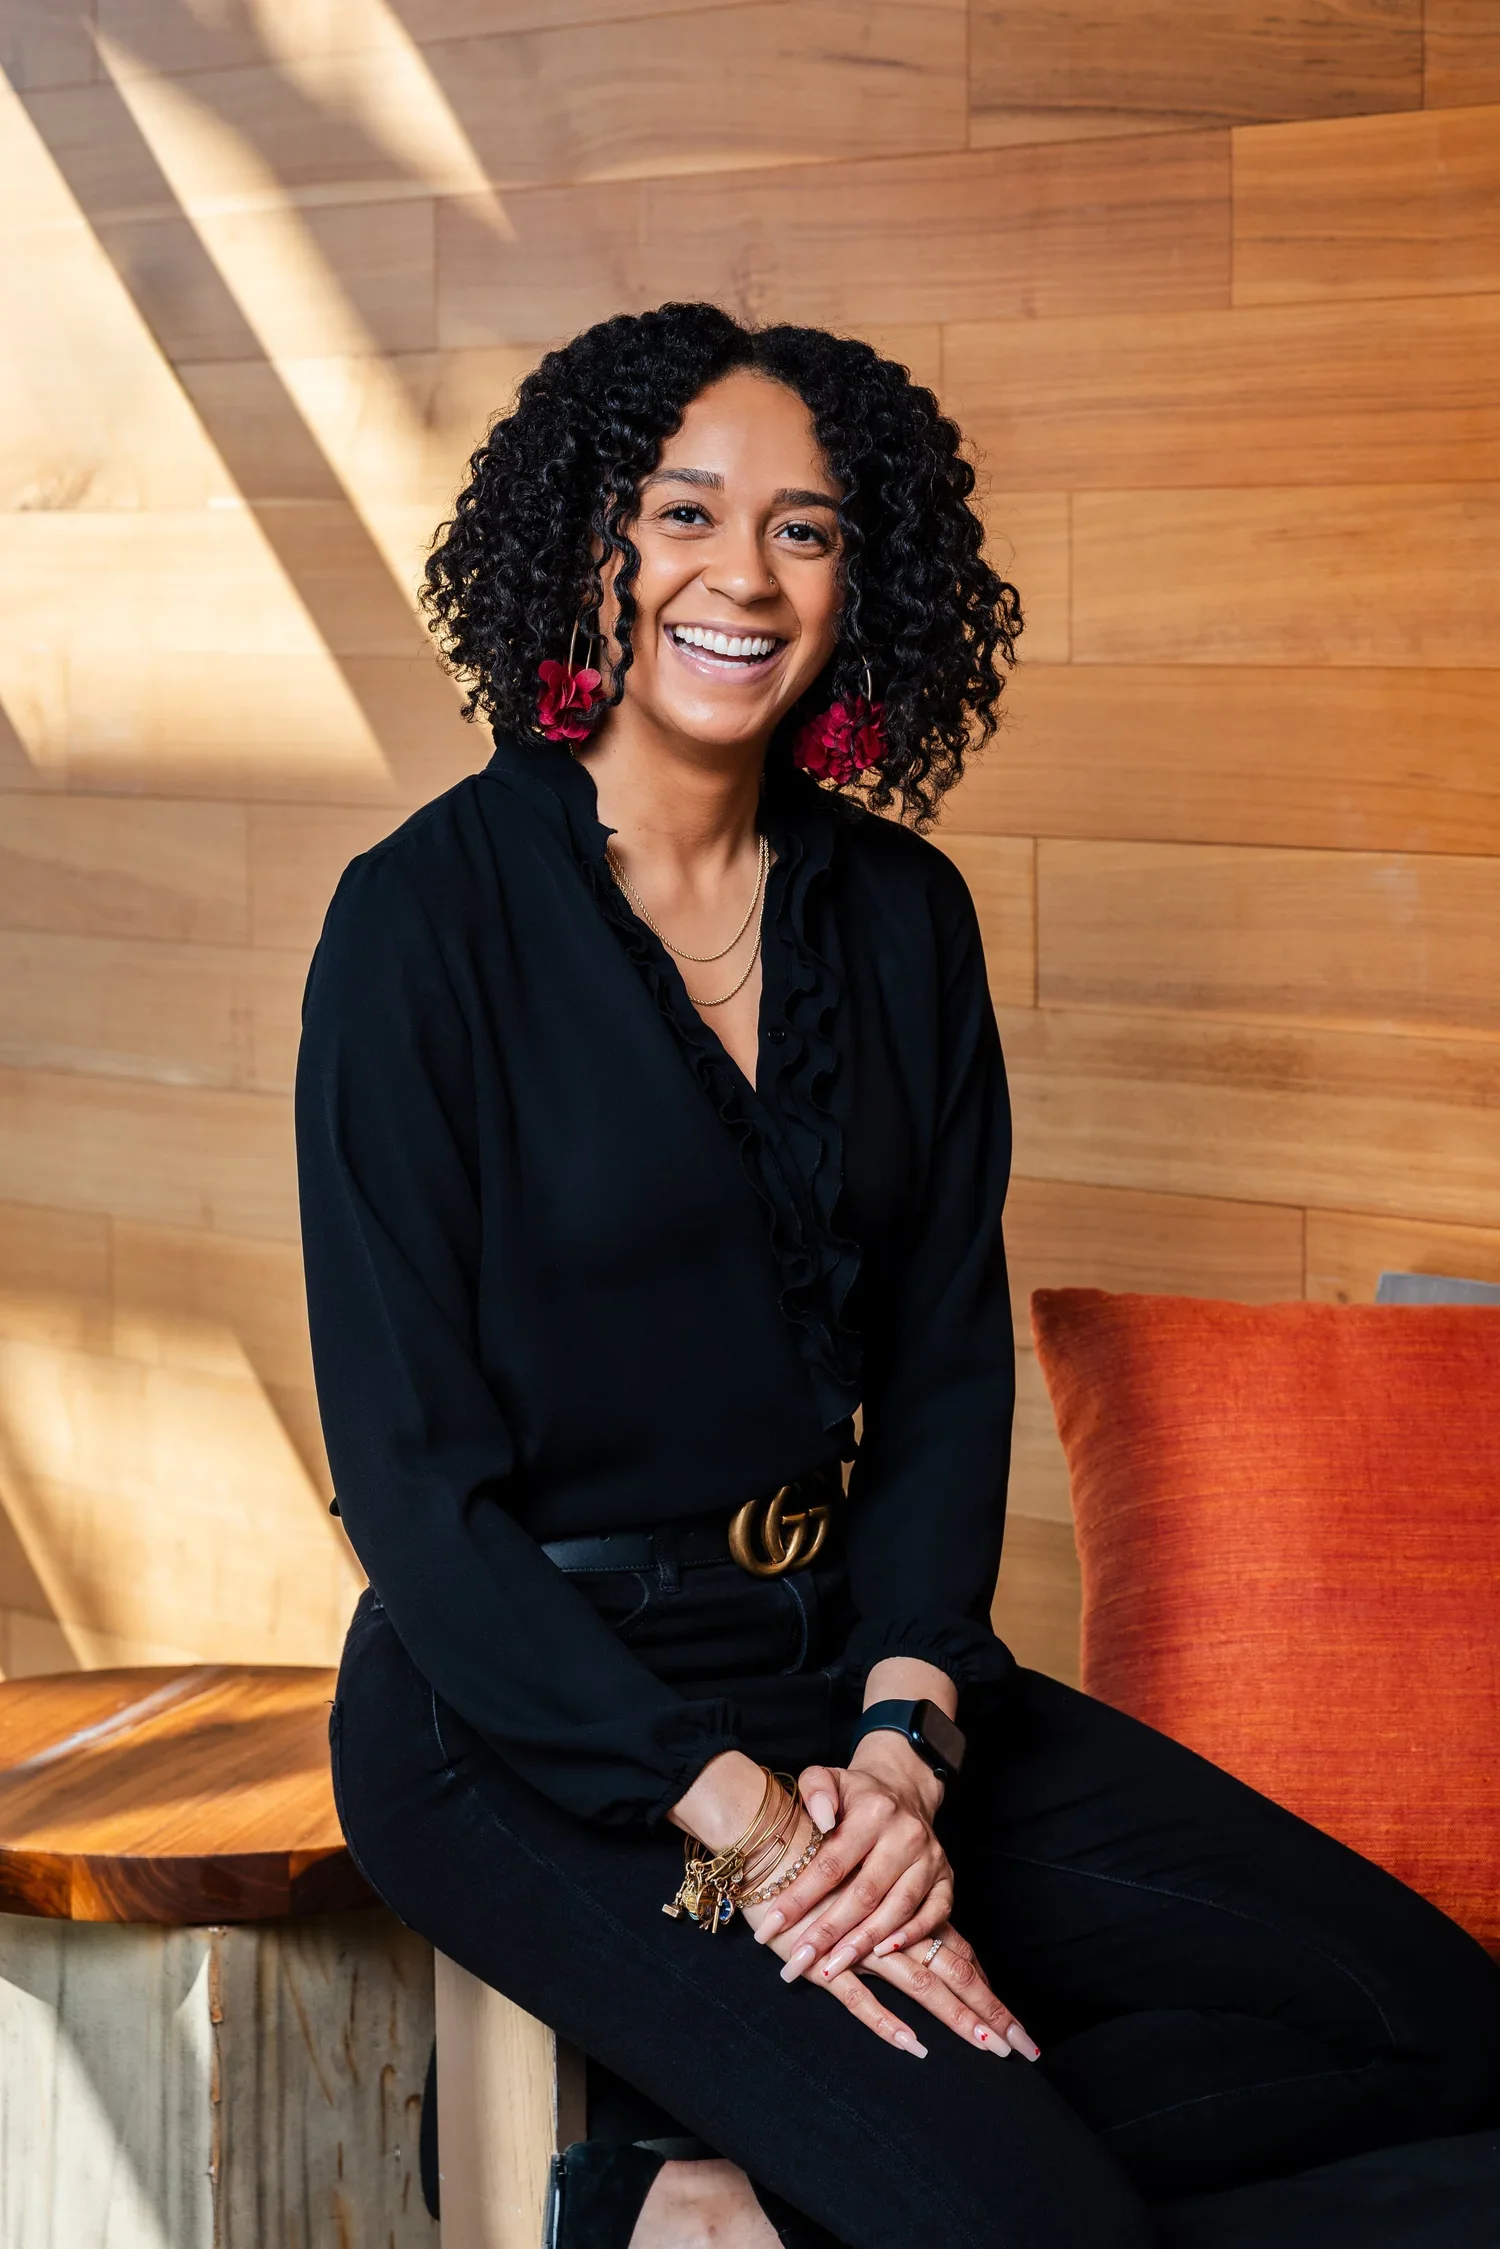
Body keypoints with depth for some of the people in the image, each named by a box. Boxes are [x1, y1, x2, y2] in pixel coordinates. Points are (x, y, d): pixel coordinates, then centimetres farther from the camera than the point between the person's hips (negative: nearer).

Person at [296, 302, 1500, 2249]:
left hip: (845, 1651, 7)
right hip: (535, 1708, -7)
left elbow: (948, 1370, 7)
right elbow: (414, 1480, -13)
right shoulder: (430, 919, -11)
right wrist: (735, 1816, -20)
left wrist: (901, 1745, -11)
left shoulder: (901, 915, 5)